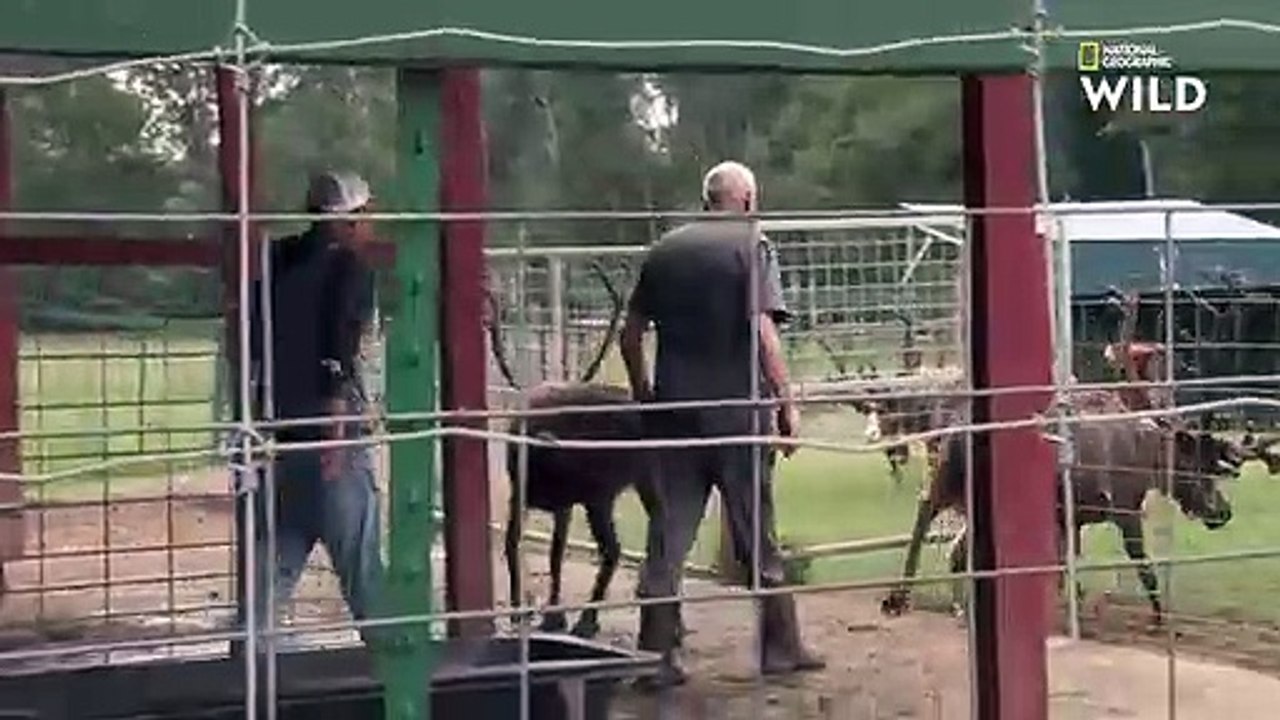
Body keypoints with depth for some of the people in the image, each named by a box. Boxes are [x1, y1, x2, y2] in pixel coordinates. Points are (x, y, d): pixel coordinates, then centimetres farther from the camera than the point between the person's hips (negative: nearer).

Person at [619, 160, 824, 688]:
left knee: (667, 536, 6)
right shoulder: (752, 246, -4)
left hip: (674, 409, 4)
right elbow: (763, 332, -14)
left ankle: (658, 657, 5)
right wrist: (787, 403, -10)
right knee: (757, 535, 8)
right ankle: (780, 648, 17)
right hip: (738, 408, -3)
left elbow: (630, 333, 10)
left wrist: (642, 394, 21)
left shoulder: (664, 250, 10)